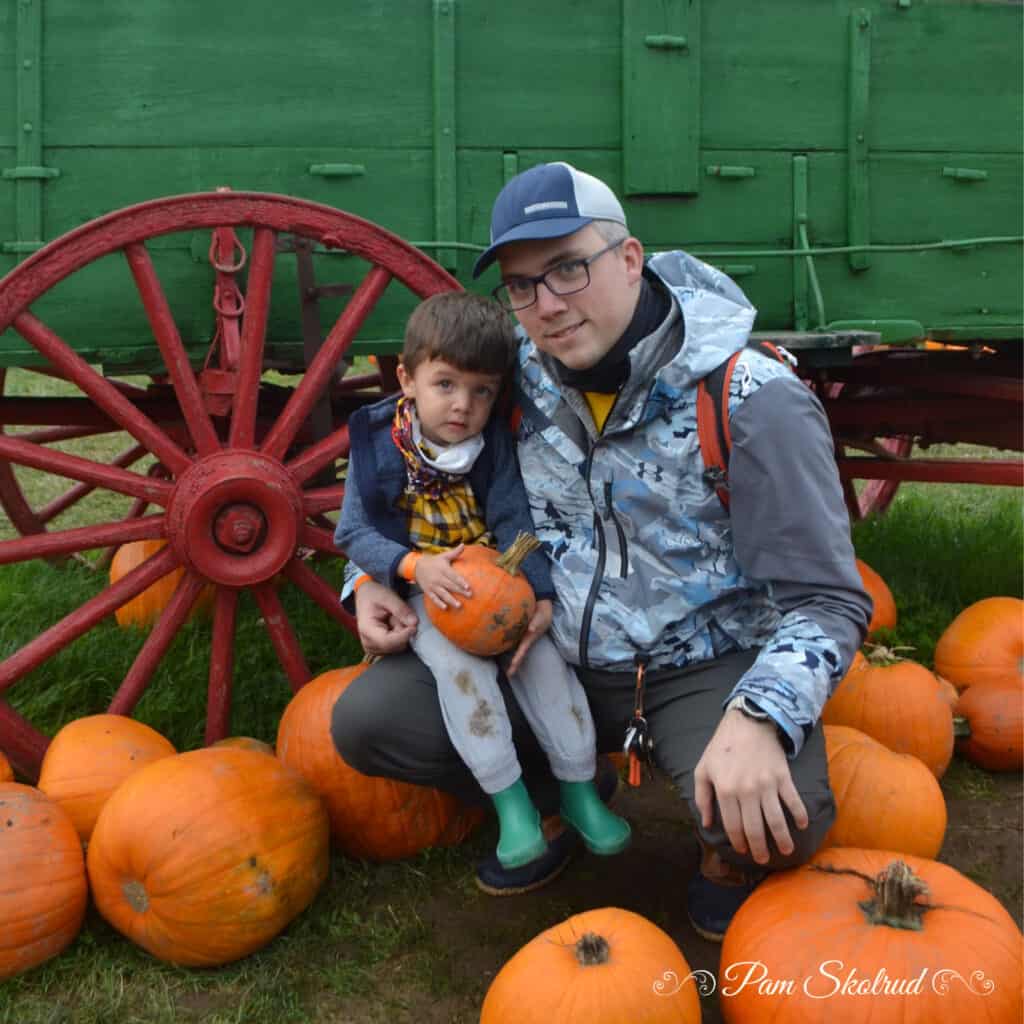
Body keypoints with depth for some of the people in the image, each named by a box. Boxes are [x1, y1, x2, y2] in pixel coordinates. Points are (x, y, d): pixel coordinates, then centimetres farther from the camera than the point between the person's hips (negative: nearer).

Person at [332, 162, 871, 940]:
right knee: (364, 720, -9)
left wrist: (758, 720, -37)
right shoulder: (522, 378, -3)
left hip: (708, 668, -4)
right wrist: (374, 581, -4)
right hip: (559, 659, 5)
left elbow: (826, 602, -19)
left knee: (777, 819, -34)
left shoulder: (752, 401, -19)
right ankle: (558, 800, 15)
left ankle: (730, 855, 7)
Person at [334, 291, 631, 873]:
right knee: (460, 664, -27)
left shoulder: (495, 443, -4)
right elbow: (354, 532, -7)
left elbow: (515, 522, -6)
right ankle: (510, 799, -17)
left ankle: (578, 787, 2)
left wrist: (540, 596, -20)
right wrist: (415, 565, -25)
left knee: (544, 655, -16)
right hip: (421, 592, -2)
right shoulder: (377, 445, -9)